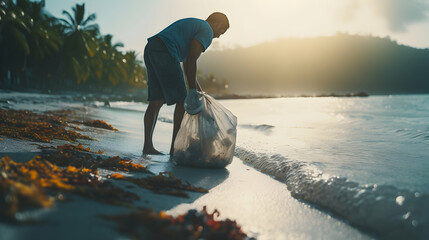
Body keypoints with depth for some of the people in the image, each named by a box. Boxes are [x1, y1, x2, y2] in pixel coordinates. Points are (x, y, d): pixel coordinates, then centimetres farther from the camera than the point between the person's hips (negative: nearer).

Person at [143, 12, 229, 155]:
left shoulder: (192, 25, 31)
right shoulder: (207, 32, 1)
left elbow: (187, 63, 29)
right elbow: (191, 61, -9)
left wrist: (199, 91, 28)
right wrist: (193, 91, -2)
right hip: (164, 52, -10)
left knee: (156, 101, 9)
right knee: (182, 100, -1)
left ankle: (147, 145, 6)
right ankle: (175, 146, 0)